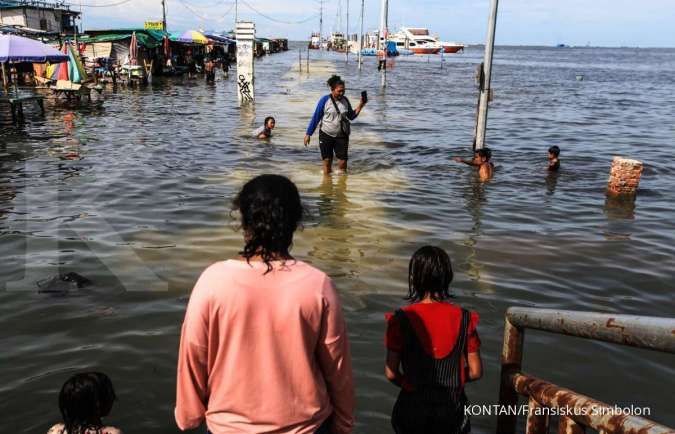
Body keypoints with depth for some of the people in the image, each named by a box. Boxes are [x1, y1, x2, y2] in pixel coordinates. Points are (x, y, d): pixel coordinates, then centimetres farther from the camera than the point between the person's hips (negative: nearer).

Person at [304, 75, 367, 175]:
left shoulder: (345, 100, 1)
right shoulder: (325, 100, -9)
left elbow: (351, 117, 11)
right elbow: (316, 117, -5)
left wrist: (360, 106, -3)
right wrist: (308, 134, -5)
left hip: (342, 136, 2)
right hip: (326, 135, -2)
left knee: (343, 161, -1)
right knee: (327, 161, 3)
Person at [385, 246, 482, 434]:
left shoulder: (402, 319, -16)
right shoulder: (464, 318, -11)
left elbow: (391, 374, -13)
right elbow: (475, 372, -6)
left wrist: (409, 384, 6)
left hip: (413, 406, -1)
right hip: (451, 407, 1)